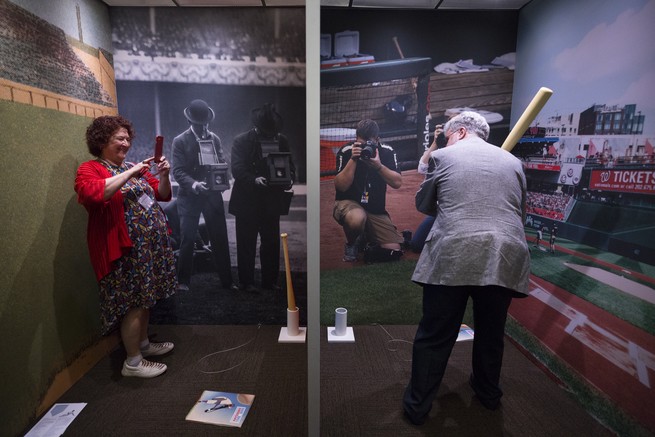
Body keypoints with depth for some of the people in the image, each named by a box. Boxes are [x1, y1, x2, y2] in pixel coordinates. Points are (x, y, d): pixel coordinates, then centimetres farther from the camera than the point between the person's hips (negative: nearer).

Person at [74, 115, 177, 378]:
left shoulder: (134, 167, 15)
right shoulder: (89, 170, -6)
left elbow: (163, 195, 15)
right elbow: (92, 193, -29)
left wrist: (164, 175, -4)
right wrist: (130, 173, -26)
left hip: (151, 244, 8)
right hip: (126, 249, -8)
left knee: (146, 298, 17)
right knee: (134, 303, -2)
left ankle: (143, 343, 35)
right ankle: (133, 362, 13)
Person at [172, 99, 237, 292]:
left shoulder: (215, 138, 8)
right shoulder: (180, 141, -2)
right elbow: (178, 171, -9)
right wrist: (194, 184, -27)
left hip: (212, 195, 3)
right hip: (189, 196, -2)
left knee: (220, 238, 5)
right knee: (187, 239, 3)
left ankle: (227, 280, 15)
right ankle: (183, 281, 18)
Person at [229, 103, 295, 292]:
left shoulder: (281, 140, 5)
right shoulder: (241, 140, -6)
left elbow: (289, 164, 7)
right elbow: (237, 168, -15)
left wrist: (289, 178, -15)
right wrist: (254, 180, -32)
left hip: (271, 200, 4)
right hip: (247, 201, -3)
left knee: (272, 242, 9)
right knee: (246, 244, 6)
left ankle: (270, 280, 22)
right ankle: (246, 282, 18)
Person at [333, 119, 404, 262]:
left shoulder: (387, 152, -3)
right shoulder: (346, 151, -11)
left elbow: (397, 183, -11)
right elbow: (340, 186, -17)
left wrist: (379, 166, -25)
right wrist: (353, 160, -25)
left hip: (376, 210, 3)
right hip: (348, 203, -3)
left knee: (394, 250, -10)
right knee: (357, 218, -40)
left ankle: (367, 237, 23)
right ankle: (351, 243, -2)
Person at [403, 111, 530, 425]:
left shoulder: (442, 156, 8)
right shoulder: (513, 161, 17)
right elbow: (521, 212, 23)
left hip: (452, 257, -4)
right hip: (504, 257, 4)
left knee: (434, 337, 8)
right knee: (491, 333, 23)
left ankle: (417, 406, 22)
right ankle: (489, 393, 44)